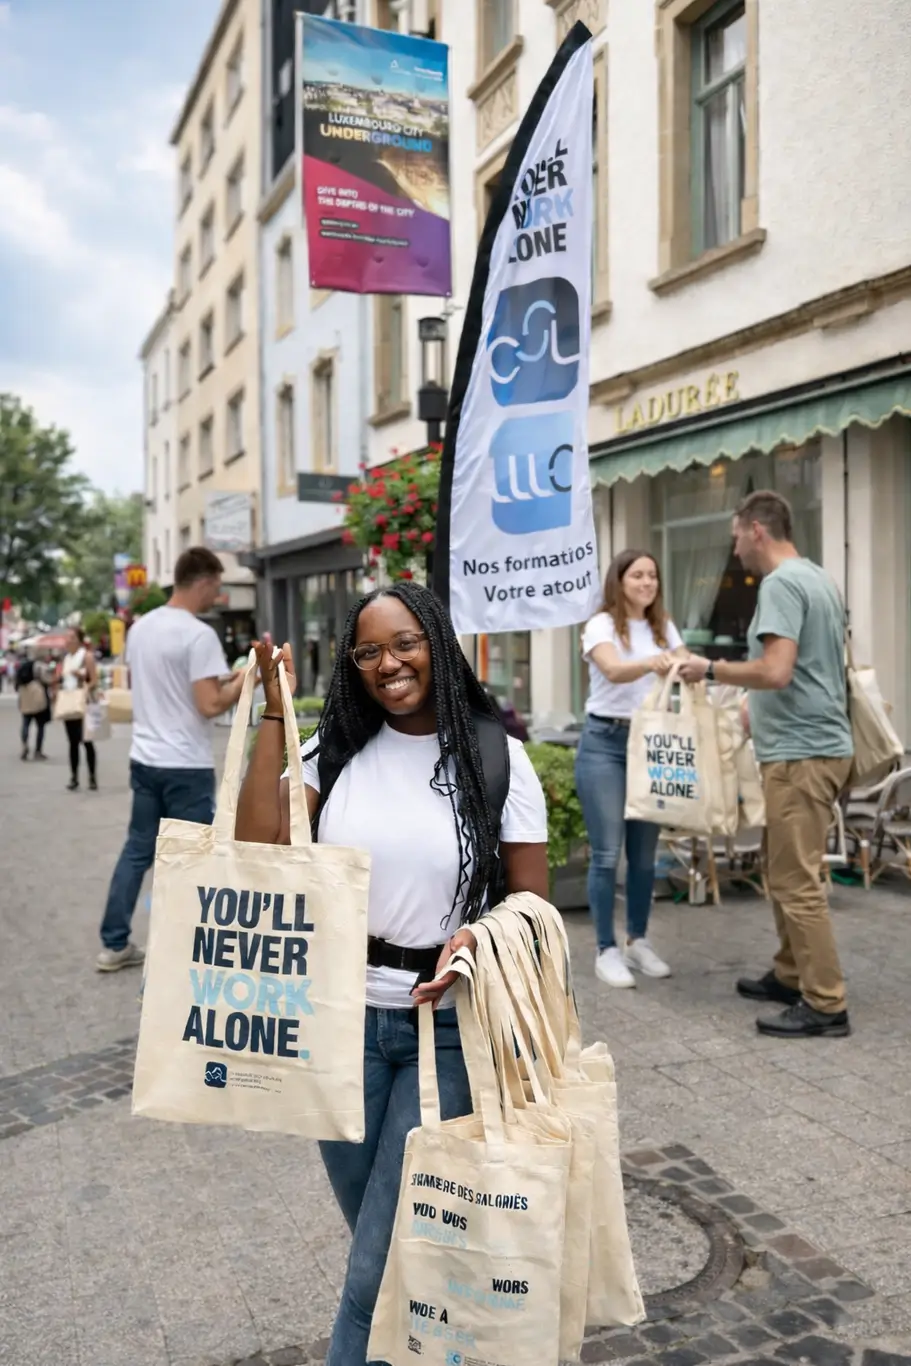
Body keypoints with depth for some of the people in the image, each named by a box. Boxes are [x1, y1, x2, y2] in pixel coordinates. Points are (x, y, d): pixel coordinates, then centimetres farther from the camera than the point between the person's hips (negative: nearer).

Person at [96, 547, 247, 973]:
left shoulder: (140, 627, 8)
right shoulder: (199, 635, -17)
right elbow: (210, 706, -21)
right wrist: (244, 678, -7)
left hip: (144, 759, 8)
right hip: (186, 766, -8)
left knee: (138, 849, 16)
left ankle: (115, 945, 22)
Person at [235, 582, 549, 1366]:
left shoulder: (496, 756, -7)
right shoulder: (336, 746, -1)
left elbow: (532, 903, -3)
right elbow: (258, 848, -15)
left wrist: (479, 937, -24)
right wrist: (277, 714, -14)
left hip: (446, 1026, -3)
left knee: (381, 1265, 2)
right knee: (377, 1233, 22)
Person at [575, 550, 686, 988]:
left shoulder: (663, 627, 11)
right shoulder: (602, 625, -7)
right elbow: (614, 670, -26)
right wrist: (650, 663, -46)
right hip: (604, 743, -5)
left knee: (645, 851, 10)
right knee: (607, 853, -4)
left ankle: (638, 941, 24)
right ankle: (606, 950, 7)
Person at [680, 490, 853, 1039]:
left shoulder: (782, 583, -15)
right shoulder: (818, 577, 16)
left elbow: (775, 671, -25)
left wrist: (712, 669, -10)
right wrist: (753, 710, 29)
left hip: (801, 752, -10)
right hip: (815, 743, 10)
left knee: (797, 882, -5)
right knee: (789, 873, 18)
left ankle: (826, 1005, 2)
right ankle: (791, 976, 27)